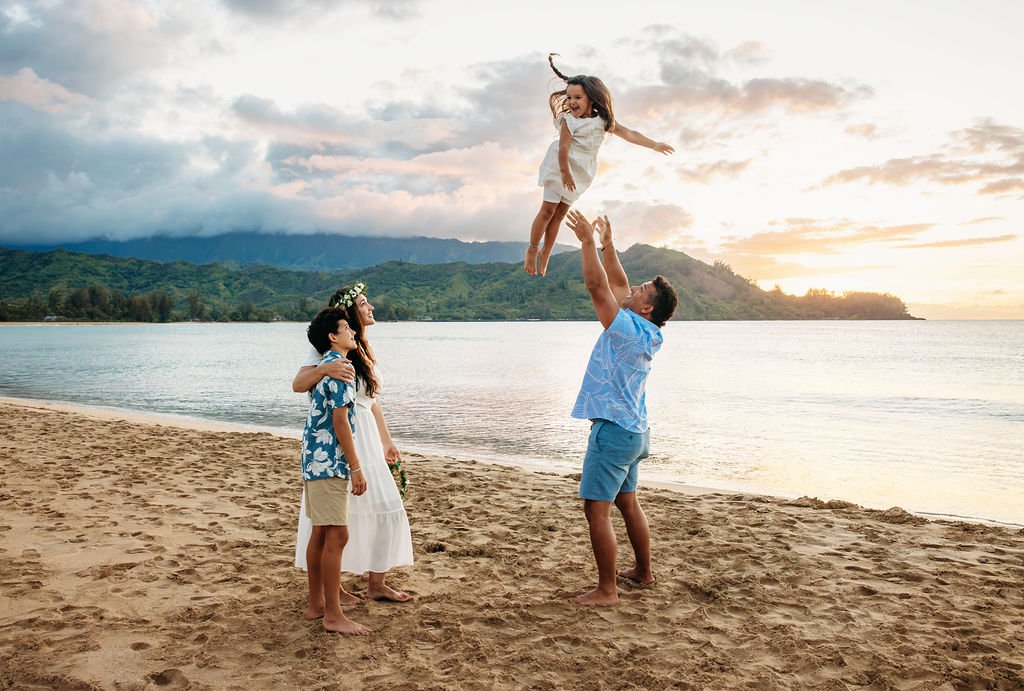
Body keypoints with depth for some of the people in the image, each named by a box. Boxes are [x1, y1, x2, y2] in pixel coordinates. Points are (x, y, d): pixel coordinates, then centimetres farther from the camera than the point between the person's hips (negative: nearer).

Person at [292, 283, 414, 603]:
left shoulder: (363, 349, 15)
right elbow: (298, 384, -21)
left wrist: (387, 442, 21)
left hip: (367, 438, 8)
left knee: (386, 509, 8)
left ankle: (376, 583, 20)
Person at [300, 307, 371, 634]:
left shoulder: (325, 367, 17)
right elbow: (340, 420, -19)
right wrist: (356, 468, -16)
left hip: (316, 460, 11)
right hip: (329, 461, -11)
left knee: (321, 534, 15)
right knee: (336, 535, -8)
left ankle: (316, 604, 23)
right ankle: (333, 615, -3)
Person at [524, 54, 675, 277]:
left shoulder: (604, 121, -3)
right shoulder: (568, 120, -16)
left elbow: (629, 134, -4)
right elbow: (563, 148, -23)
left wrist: (655, 145, -7)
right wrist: (565, 173, -30)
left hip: (581, 173, 4)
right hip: (560, 168, -4)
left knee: (560, 212, 9)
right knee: (548, 209, -4)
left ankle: (545, 253, 18)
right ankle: (532, 250, 9)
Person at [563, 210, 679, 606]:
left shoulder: (630, 329, -17)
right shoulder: (643, 331, 7)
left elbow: (598, 287, -19)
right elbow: (616, 284, 17)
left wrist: (588, 241, -13)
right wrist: (607, 243, 17)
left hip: (613, 429, -10)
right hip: (631, 429, 10)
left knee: (597, 509, -6)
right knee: (627, 502, 20)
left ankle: (607, 590, -1)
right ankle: (643, 572, 32)